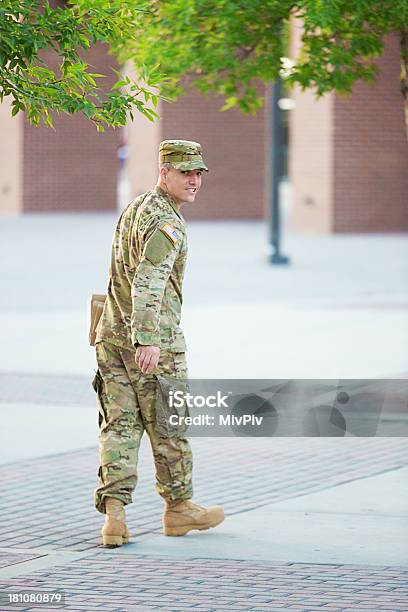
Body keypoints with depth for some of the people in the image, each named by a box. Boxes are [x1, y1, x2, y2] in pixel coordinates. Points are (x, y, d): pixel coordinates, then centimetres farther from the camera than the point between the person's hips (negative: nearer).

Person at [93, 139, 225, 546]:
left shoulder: (134, 210, 17)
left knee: (119, 424, 2)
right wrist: (147, 340, -34)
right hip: (153, 341, -8)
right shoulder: (166, 222, -14)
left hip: (111, 334, 8)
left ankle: (114, 512, -10)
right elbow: (148, 282, -26)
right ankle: (178, 508, 19)